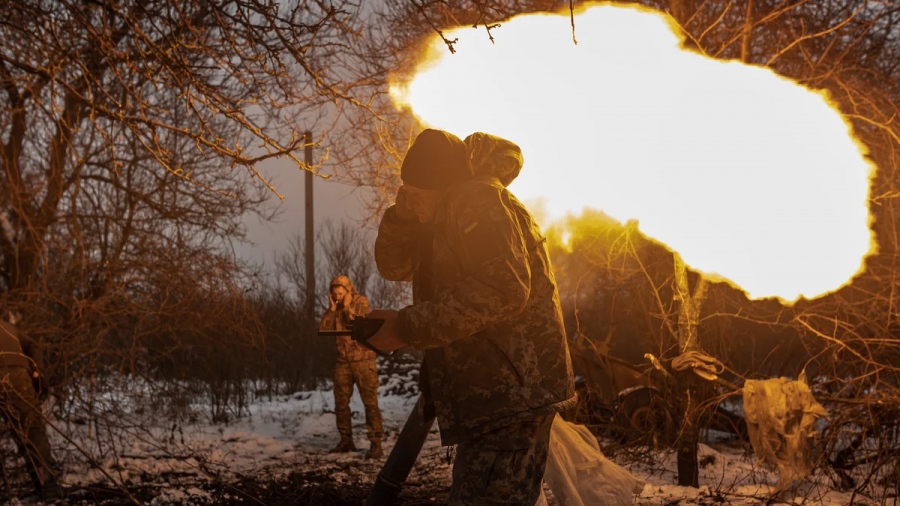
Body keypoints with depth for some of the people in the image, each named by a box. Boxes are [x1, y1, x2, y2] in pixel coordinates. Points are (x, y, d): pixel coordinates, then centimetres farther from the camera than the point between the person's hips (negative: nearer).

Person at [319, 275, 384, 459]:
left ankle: (375, 444, -7)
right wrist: (332, 309, -9)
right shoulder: (334, 307, 8)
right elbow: (323, 330, -3)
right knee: (341, 402, 7)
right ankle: (346, 440, 19)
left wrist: (348, 308, -15)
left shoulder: (361, 302, -5)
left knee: (370, 402, -7)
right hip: (343, 361, 5)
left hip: (363, 360, -5)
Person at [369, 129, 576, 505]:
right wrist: (402, 214, -1)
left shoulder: (478, 200, -14)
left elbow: (502, 289, -27)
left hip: (511, 392, -11)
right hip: (489, 391, 11)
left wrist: (408, 327, -24)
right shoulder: (447, 214, 18)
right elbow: (393, 266, 20)